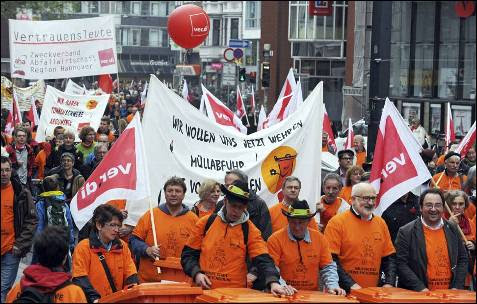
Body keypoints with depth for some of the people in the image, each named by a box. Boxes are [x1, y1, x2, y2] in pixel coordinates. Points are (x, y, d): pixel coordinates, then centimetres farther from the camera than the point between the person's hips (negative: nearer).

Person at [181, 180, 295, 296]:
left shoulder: (250, 230, -2)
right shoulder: (205, 223, 1)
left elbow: (263, 259, -13)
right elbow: (188, 254, 6)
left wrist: (273, 282, -29)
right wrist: (196, 273, -11)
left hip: (236, 293, -1)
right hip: (204, 291, 1)